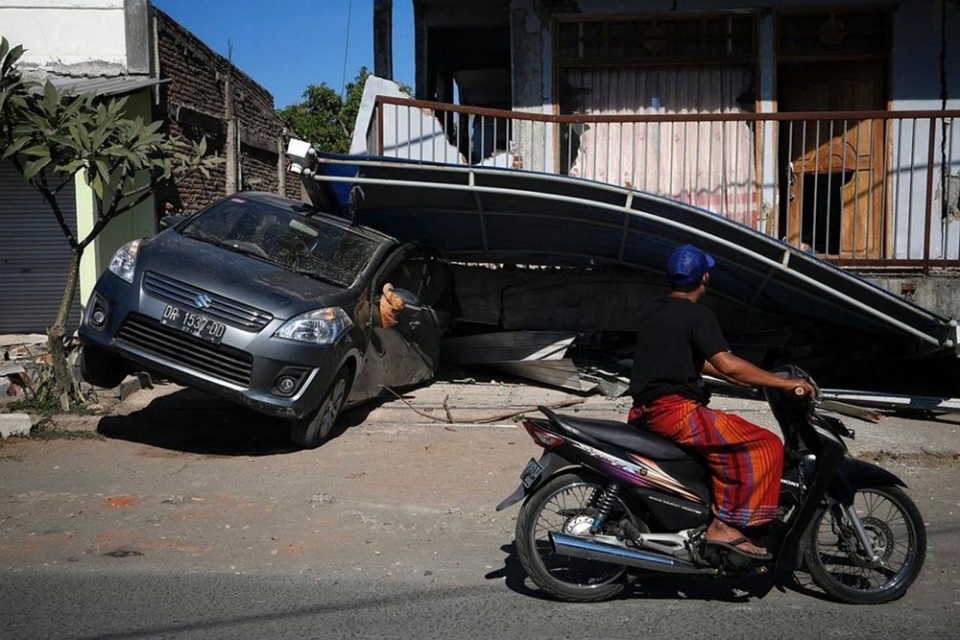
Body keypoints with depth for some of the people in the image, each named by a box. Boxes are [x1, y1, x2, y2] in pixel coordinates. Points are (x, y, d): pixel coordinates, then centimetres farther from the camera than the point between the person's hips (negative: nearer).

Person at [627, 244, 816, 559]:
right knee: (766, 446, -7)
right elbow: (727, 364, -20)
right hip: (675, 410, -9)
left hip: (643, 412, 9)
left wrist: (737, 378, 24)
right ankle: (725, 525, -9)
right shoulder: (697, 314, -9)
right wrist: (785, 383, -12)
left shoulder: (651, 309, 15)